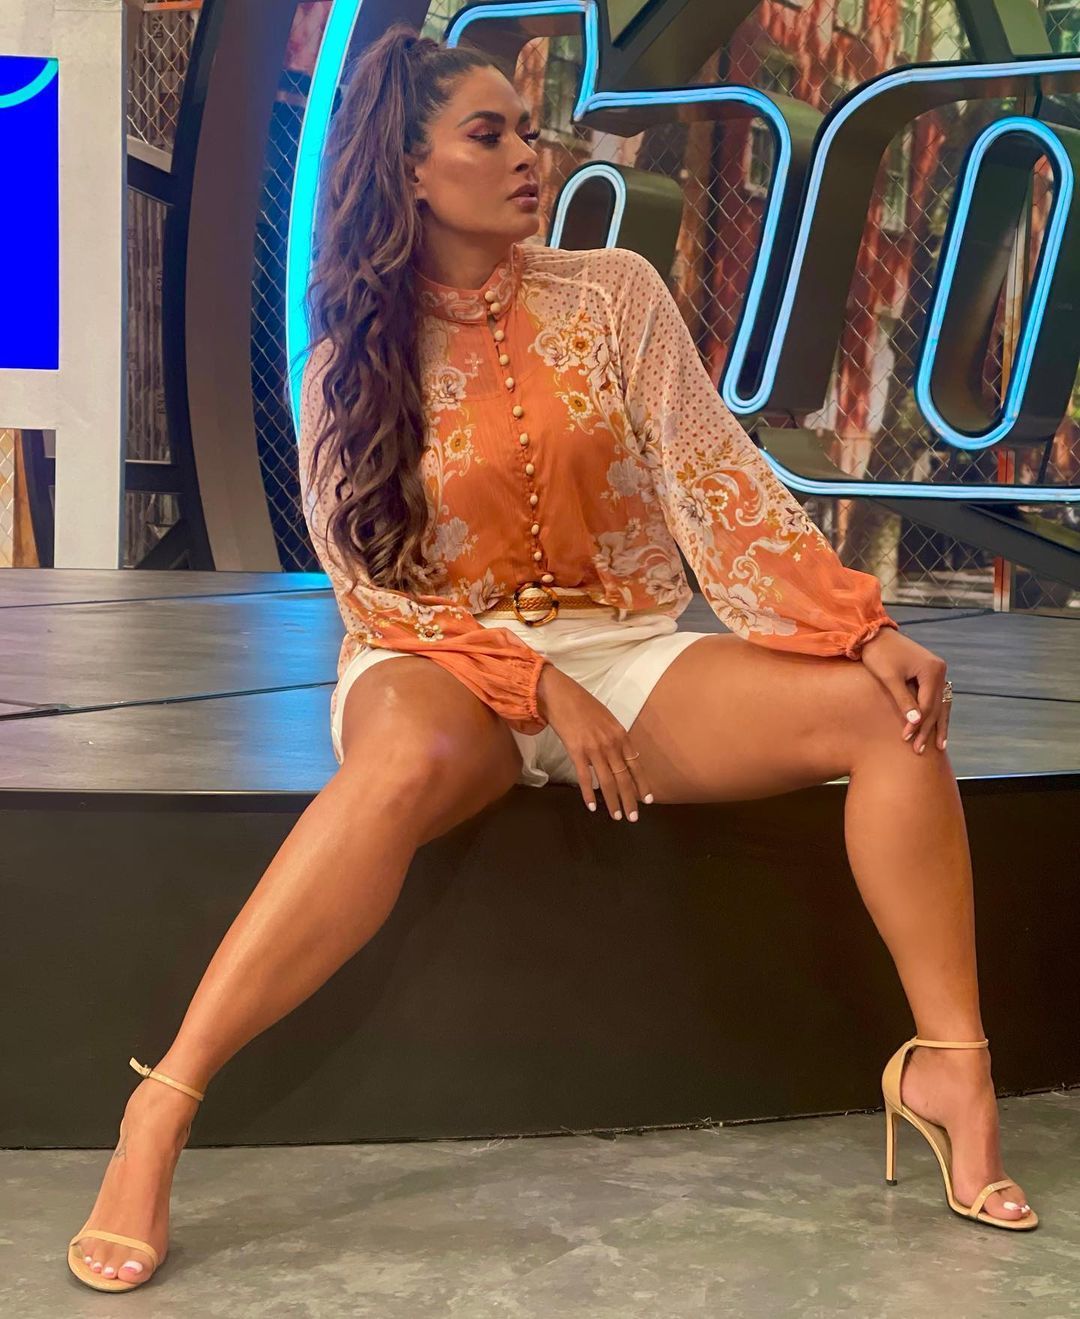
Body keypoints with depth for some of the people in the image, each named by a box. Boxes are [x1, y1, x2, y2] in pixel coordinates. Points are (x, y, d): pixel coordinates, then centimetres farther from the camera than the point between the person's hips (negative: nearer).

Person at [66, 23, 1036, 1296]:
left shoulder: (614, 292, 4)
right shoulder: (356, 354, 2)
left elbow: (718, 479, -1)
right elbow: (374, 577, -3)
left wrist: (867, 626, -14)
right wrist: (541, 692, -17)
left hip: (628, 652, 3)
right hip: (443, 662, -2)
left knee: (886, 710, -20)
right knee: (407, 761, -40)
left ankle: (951, 1062, -12)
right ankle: (162, 1111, -35)